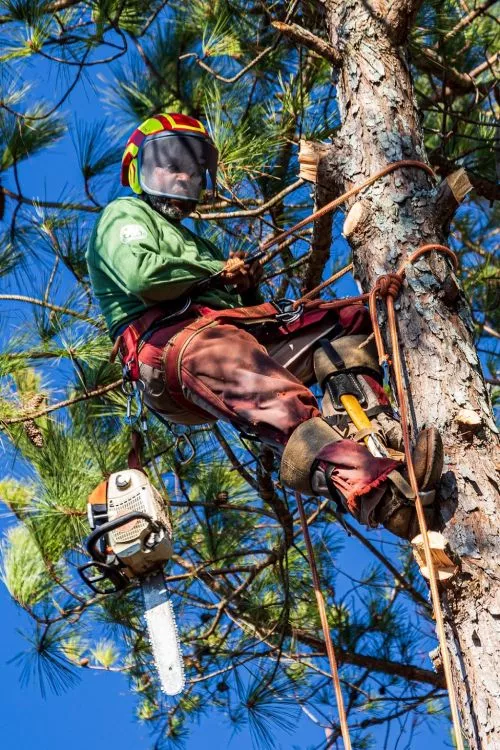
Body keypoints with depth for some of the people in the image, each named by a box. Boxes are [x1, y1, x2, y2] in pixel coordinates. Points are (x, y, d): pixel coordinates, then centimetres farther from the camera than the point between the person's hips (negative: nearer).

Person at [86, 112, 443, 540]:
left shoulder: (195, 244, 43)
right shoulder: (125, 214, 18)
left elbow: (238, 310, 32)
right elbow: (141, 275, -7)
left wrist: (247, 287, 10)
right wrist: (218, 271, 5)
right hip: (173, 342, -9)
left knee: (348, 321, -1)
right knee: (282, 407, -38)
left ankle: (371, 428, -30)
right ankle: (383, 497, -63)